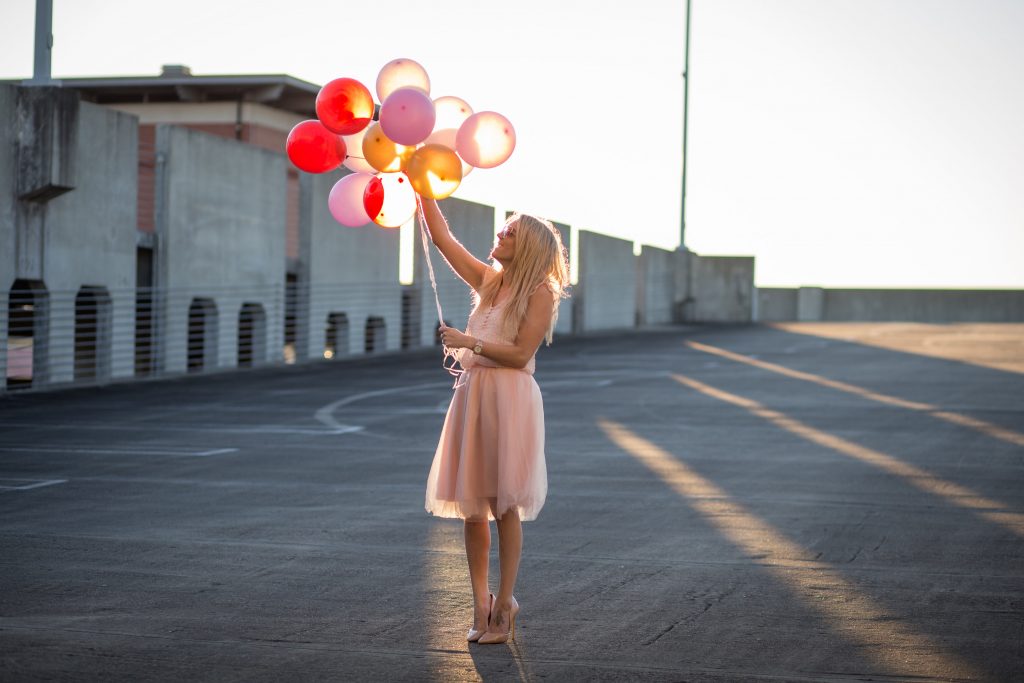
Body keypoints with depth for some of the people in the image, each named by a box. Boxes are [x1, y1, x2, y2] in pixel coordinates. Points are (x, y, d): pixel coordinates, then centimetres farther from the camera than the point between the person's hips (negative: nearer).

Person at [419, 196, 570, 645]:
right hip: (472, 393, 6)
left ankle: (504, 603, 4)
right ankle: (481, 603, 9)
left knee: (503, 504, -4)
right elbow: (442, 238, 18)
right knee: (471, 503, 4)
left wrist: (470, 342, -14)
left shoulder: (540, 292, -3)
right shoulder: (488, 281, 16)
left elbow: (520, 353, -11)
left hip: (509, 398, -6)